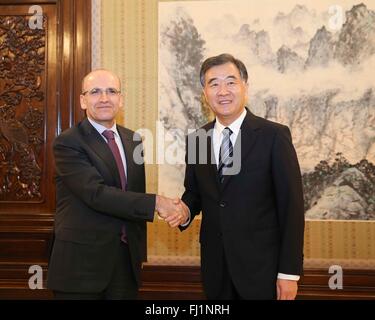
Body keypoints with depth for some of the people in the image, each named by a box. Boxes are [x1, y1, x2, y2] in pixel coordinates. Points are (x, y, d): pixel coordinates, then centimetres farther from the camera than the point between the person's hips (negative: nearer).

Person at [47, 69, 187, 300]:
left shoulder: (133, 141, 10)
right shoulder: (68, 143, -10)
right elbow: (97, 194, -21)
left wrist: (139, 253, 12)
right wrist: (155, 203, -21)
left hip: (128, 259, 5)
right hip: (82, 263, -5)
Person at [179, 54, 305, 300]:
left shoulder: (274, 135, -9)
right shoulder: (196, 139, 4)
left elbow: (292, 205, -10)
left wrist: (289, 272, -11)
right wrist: (185, 210, -9)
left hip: (261, 267, -4)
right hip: (215, 267, 4)